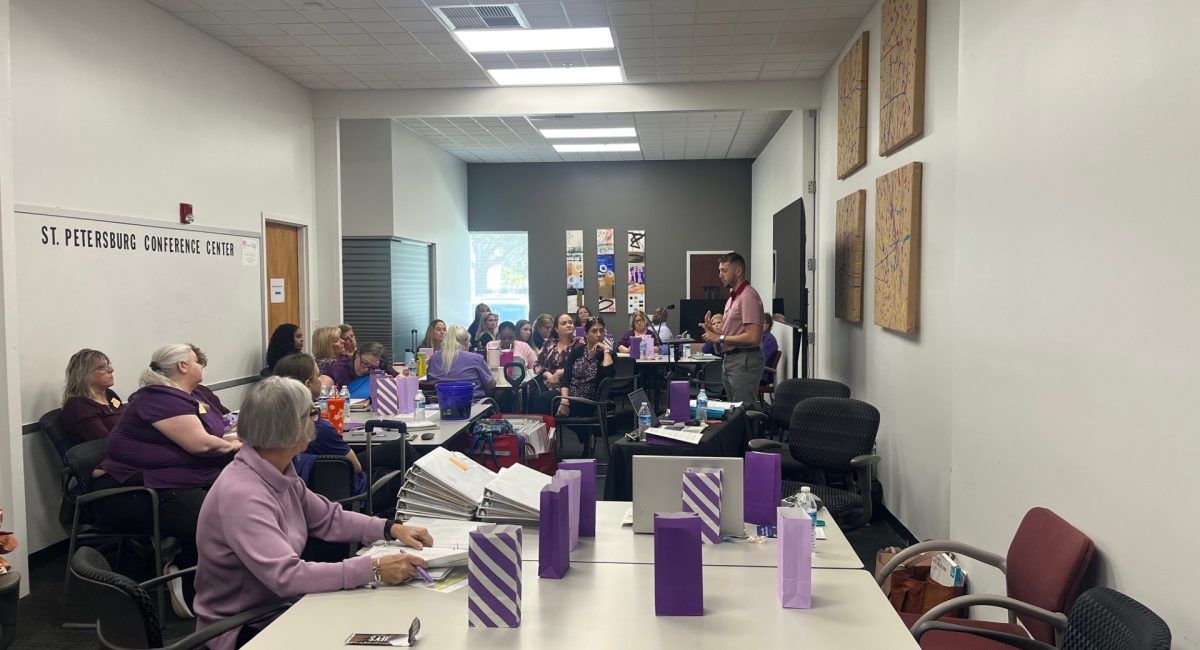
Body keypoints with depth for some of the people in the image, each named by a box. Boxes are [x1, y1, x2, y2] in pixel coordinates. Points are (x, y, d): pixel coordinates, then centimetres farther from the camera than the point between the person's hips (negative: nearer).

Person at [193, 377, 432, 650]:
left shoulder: (280, 473, 0)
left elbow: (328, 518, 11)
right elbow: (285, 575, -36)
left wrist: (391, 528, -2)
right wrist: (372, 568, -38)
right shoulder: (242, 495, -29)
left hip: (278, 607, 8)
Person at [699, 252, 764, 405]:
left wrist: (720, 338, -15)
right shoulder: (732, 297, 17)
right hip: (730, 359, 10)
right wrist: (713, 330, 4)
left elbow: (753, 337, -21)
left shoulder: (748, 296, -13)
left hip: (744, 361, -10)